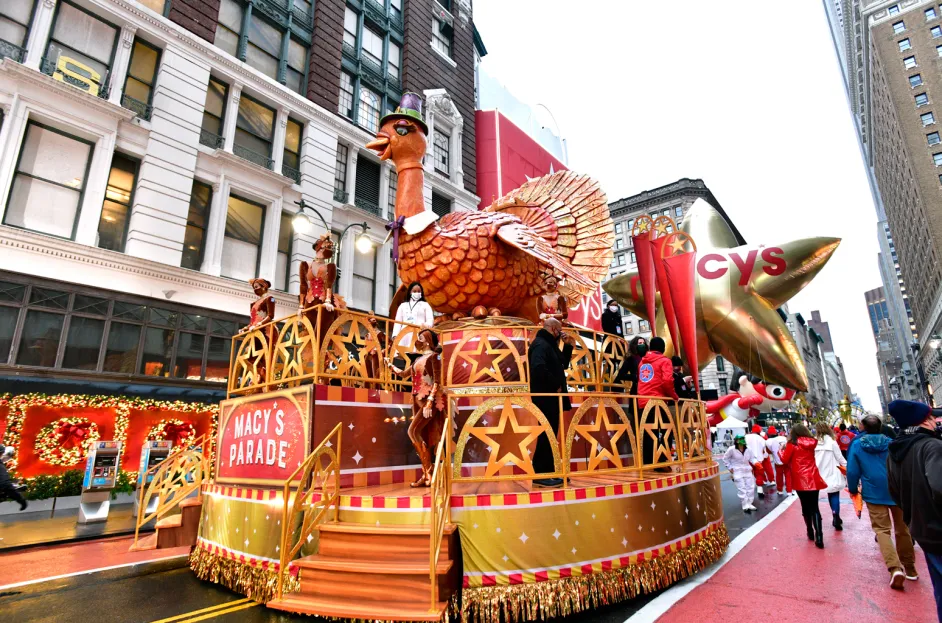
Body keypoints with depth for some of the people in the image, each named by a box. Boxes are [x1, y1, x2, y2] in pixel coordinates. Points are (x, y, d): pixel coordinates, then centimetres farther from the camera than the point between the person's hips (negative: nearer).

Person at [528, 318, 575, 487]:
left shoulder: (550, 345, 18)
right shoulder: (540, 344, -15)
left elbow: (563, 365, 22)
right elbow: (539, 368, -31)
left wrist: (568, 346, 12)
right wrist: (556, 385, -20)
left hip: (551, 398, 10)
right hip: (545, 398, -10)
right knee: (547, 436, -7)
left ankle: (548, 472, 20)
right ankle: (540, 474, -1)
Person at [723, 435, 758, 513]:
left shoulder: (748, 449, -3)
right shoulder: (732, 449, -14)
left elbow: (752, 458, 5)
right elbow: (725, 458, -4)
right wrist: (730, 468, -5)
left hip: (747, 471, 5)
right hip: (737, 472, -5)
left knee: (751, 488, 10)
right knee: (742, 489, -5)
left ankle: (749, 504, 25)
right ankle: (745, 506, 4)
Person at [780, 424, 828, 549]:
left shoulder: (792, 445, -8)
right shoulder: (812, 443, 4)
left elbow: (785, 460, -4)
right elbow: (812, 458, 20)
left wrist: (782, 450, 13)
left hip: (800, 480, -3)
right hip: (813, 479, 3)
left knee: (806, 507, 13)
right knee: (815, 508, 4)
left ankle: (810, 533, 23)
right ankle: (819, 537, -4)